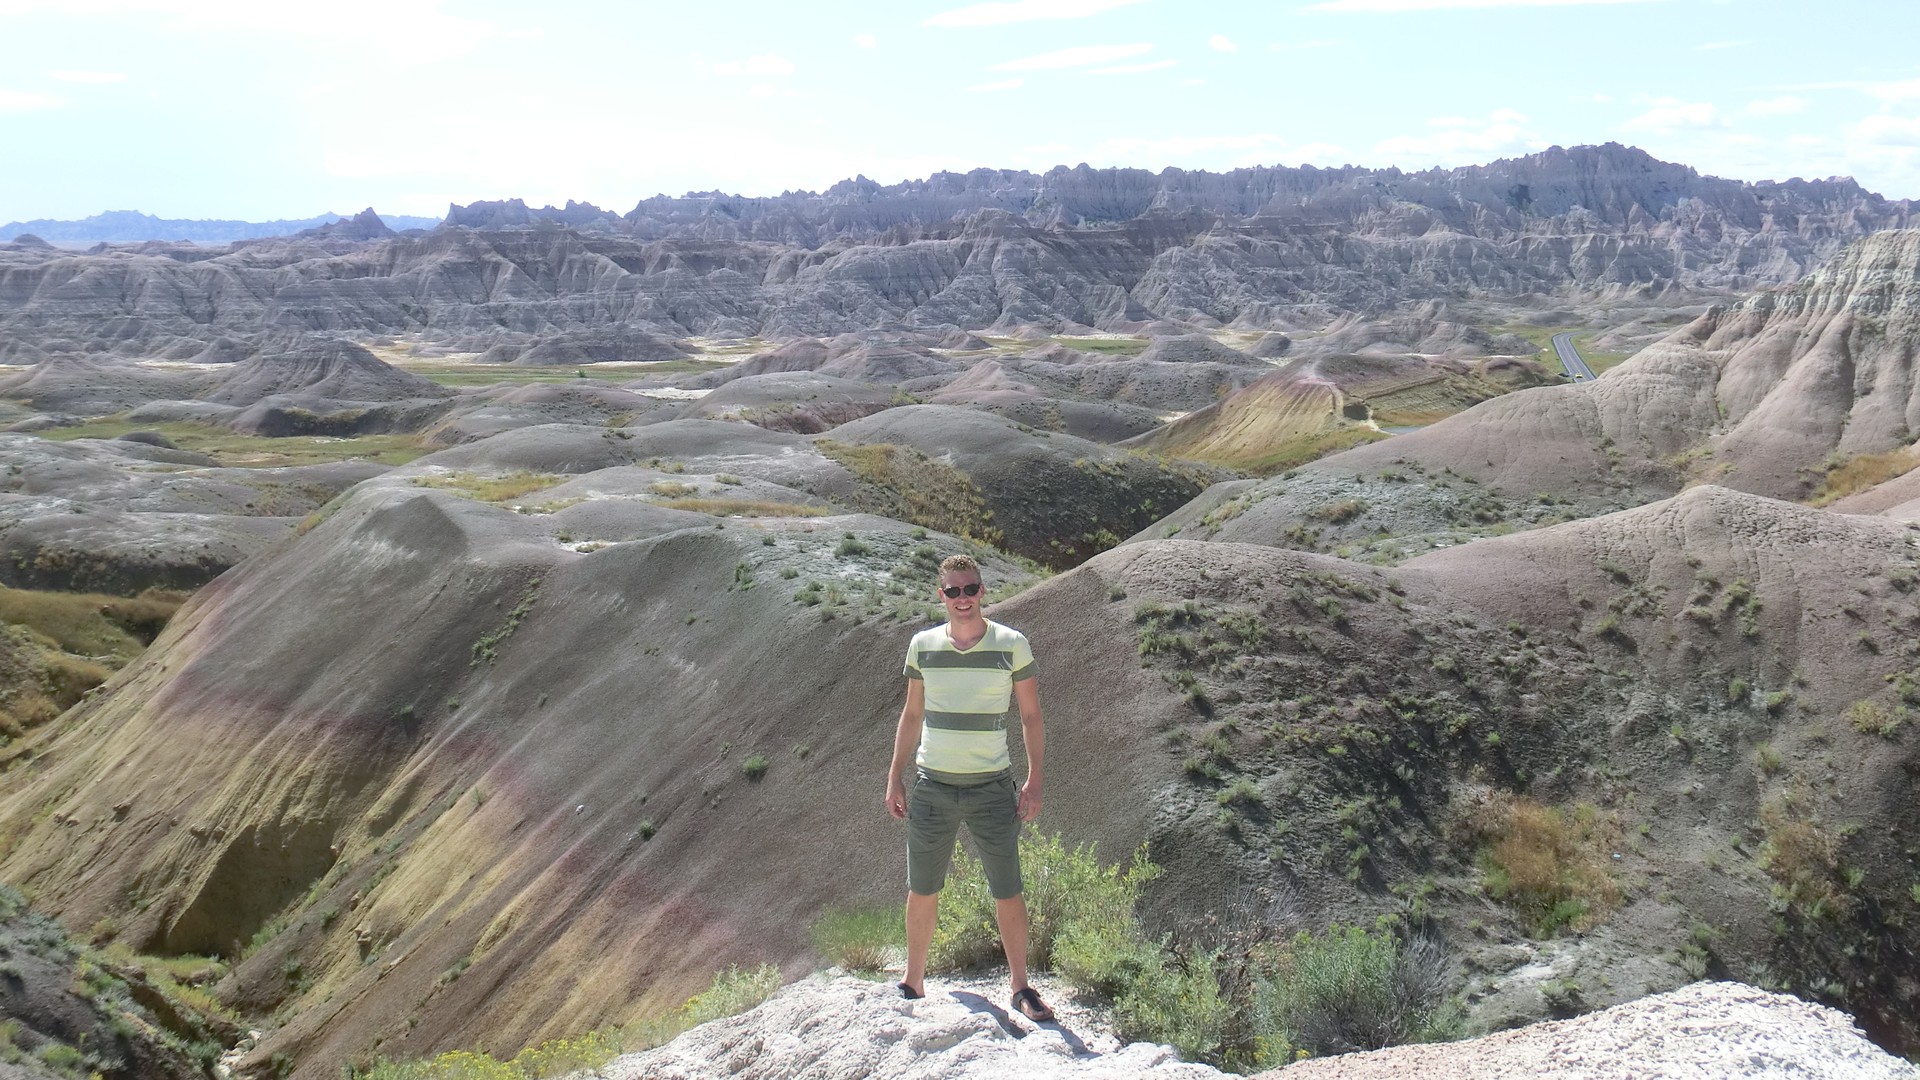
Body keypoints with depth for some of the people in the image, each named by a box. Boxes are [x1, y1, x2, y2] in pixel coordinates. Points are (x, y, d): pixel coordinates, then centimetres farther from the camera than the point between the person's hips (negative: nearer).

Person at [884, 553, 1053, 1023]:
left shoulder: (1013, 645, -3)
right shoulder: (923, 645, 3)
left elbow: (1031, 716, 3)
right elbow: (912, 715, 12)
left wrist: (1034, 781, -4)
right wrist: (895, 777, 9)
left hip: (992, 787, -2)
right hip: (932, 786, 2)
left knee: (1008, 892, 3)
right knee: (922, 891, 10)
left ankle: (1021, 987, 18)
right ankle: (913, 982, 26)